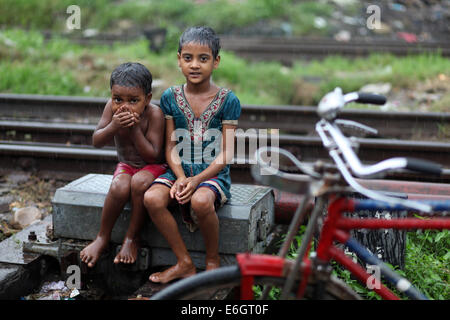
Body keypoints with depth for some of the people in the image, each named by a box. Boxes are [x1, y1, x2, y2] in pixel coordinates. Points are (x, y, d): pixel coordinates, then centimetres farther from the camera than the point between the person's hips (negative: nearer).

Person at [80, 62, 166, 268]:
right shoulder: (112, 107, -10)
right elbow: (96, 142, -10)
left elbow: (153, 155, -22)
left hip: (153, 166, -3)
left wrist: (135, 130, -33)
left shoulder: (154, 114, -21)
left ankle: (132, 239, -16)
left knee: (139, 182, -36)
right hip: (126, 165, 3)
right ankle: (102, 238, -9)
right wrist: (113, 126, -30)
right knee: (119, 187, -31)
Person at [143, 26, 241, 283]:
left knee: (201, 201, -36)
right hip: (180, 170, 4)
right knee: (152, 198, -26)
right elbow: (171, 147, 4)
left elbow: (227, 152, -6)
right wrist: (180, 177, -14)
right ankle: (184, 263, -9)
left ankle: (213, 259, -5)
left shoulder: (228, 100, -3)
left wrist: (197, 179, -19)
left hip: (214, 173, -3)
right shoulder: (170, 97, 6)